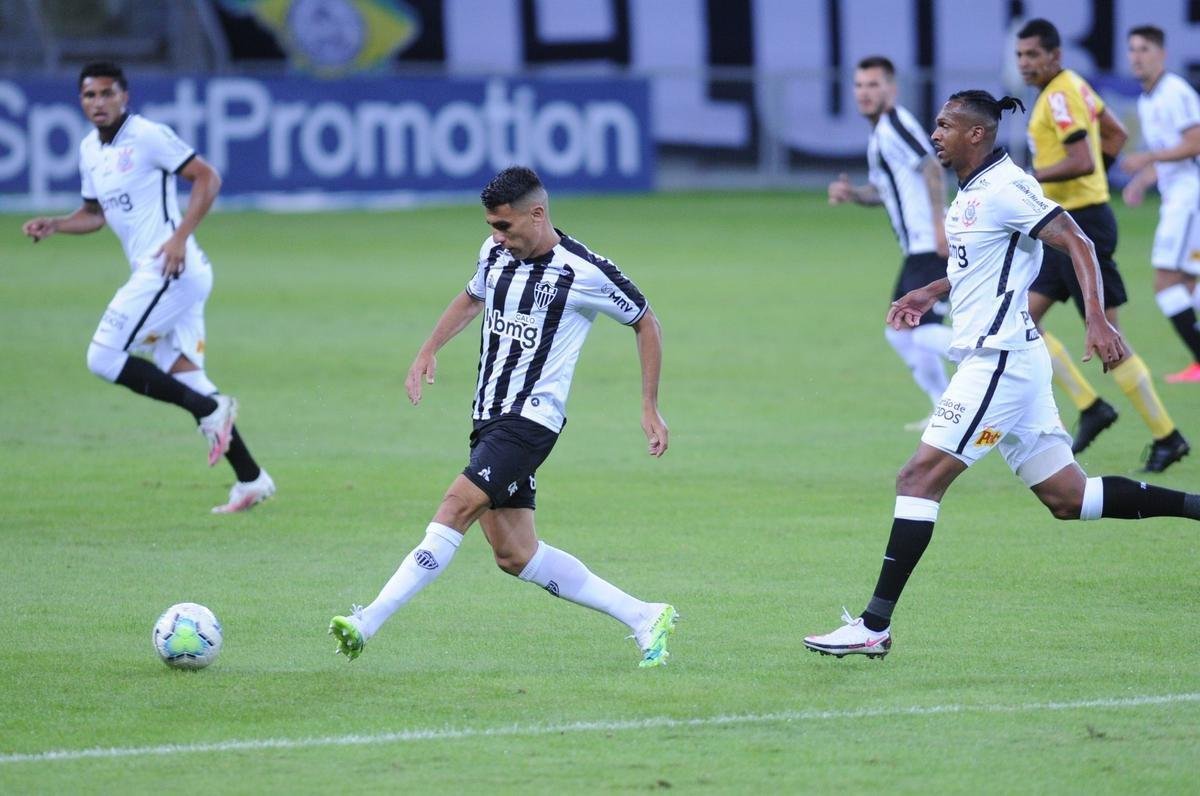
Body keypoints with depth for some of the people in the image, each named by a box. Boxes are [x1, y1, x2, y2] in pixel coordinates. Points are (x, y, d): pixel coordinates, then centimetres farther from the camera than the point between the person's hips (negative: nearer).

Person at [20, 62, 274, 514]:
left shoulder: (147, 136, -9)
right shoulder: (90, 150, 16)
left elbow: (207, 178, -11)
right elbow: (95, 213, 29)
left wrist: (180, 237, -20)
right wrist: (53, 226, 11)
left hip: (170, 269, -9)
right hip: (152, 275, 9)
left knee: (104, 359, -12)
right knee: (183, 378, 7)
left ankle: (210, 410, -8)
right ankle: (250, 480, 11)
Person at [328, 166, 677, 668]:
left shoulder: (587, 273, -10)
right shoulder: (495, 253, 8)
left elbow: (645, 323, 4)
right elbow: (472, 298, 30)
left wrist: (650, 409, 2)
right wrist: (428, 352, 16)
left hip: (532, 419, -8)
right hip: (489, 419, 8)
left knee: (457, 507, -23)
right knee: (514, 555, 5)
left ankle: (369, 621, -27)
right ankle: (644, 618, 12)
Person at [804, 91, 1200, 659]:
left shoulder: (1005, 188, -13)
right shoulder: (970, 194, 16)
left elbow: (1077, 244, -19)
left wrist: (1098, 320, -29)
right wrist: (932, 291, 29)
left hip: (997, 359, -10)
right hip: (996, 360, 10)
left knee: (919, 479, -11)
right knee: (1067, 497, 10)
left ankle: (875, 627, -12)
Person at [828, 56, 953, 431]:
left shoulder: (894, 125, -10)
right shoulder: (879, 132, 20)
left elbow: (931, 168, -22)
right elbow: (883, 191, 29)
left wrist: (939, 224, -28)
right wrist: (852, 194, 10)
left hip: (932, 248, -11)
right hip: (918, 250, 11)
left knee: (925, 334, -20)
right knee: (899, 333, 15)